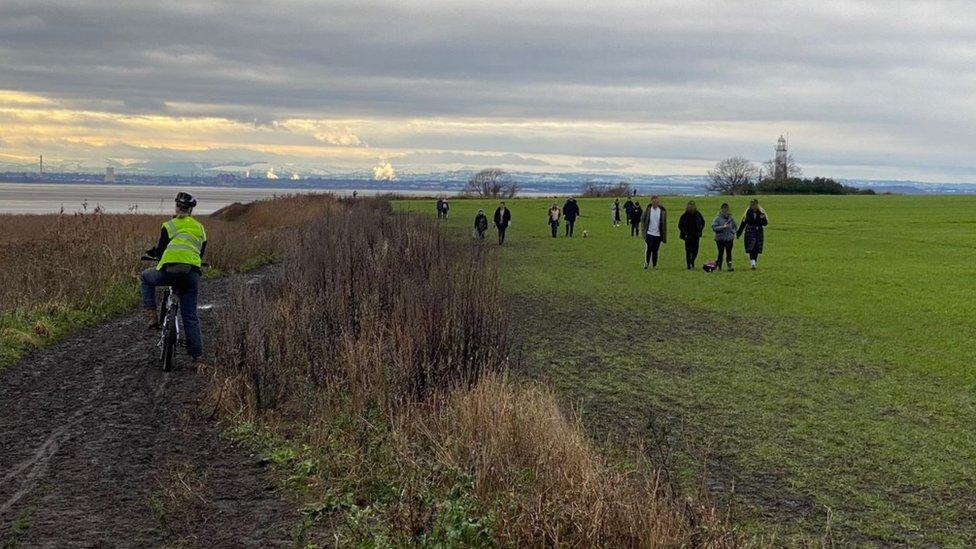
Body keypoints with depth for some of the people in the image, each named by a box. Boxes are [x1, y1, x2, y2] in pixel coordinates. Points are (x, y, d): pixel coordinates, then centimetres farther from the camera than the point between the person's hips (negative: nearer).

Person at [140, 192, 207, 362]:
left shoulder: (170, 225, 10)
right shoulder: (199, 228, 21)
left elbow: (160, 251, 5)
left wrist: (151, 252, 27)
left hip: (169, 270, -3)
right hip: (192, 274, 3)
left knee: (145, 278, 30)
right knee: (190, 315, 13)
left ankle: (152, 316, 16)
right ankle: (197, 353, 9)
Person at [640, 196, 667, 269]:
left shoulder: (662, 211, 1)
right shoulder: (648, 210, -3)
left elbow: (664, 224, 8)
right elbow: (642, 220, 5)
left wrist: (664, 237, 6)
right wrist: (643, 231, -4)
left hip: (658, 234, 1)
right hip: (649, 233, -1)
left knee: (655, 250, 6)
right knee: (649, 249, -8)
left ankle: (654, 265, 16)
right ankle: (646, 263, 7)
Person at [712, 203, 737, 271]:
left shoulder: (730, 218, 9)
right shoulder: (717, 218, -5)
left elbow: (734, 226, 22)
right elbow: (714, 227, -13)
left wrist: (733, 233, 6)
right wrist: (723, 227, -20)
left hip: (729, 239, 3)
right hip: (720, 239, -3)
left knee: (729, 253, -2)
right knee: (721, 253, 2)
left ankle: (730, 266, -5)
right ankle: (719, 267, 12)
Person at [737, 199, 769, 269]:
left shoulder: (761, 213, 2)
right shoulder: (748, 213, 1)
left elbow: (765, 223, -1)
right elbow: (743, 224, 7)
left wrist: (763, 218, -22)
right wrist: (738, 233, 7)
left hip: (759, 233, 2)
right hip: (750, 233, -2)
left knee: (756, 250, 4)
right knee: (751, 249, -15)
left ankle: (755, 263, 16)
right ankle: (752, 263, -22)